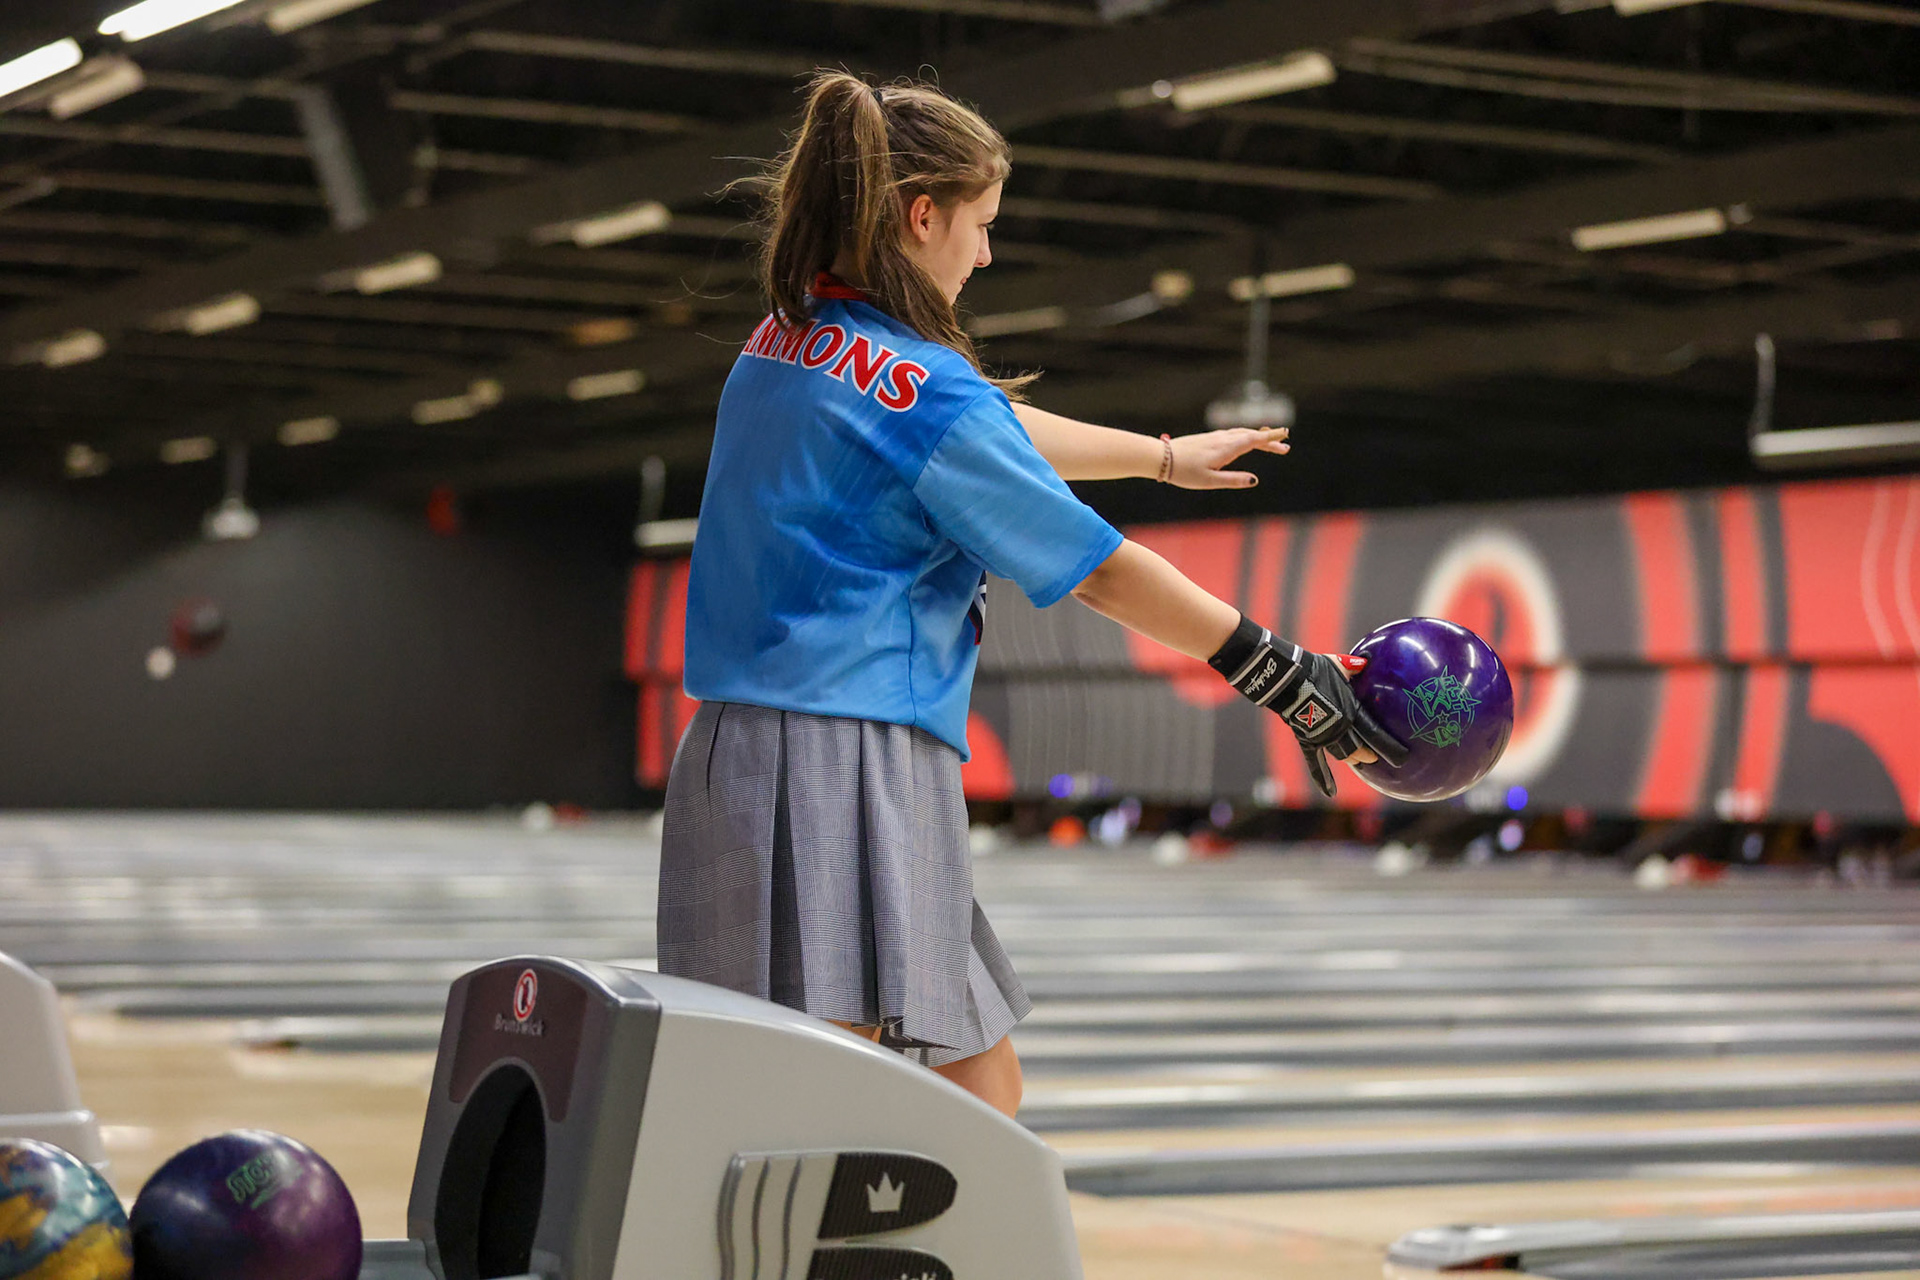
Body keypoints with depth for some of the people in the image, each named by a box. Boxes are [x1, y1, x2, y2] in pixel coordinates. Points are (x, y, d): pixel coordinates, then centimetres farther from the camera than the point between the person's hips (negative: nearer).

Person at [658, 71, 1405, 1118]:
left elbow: (1000, 439, 29)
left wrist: (1166, 455, 40)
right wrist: (1287, 679, 0)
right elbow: (1103, 572, -8)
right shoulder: (926, 391, -12)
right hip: (848, 768, -10)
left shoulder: (785, 343, 14)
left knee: (977, 1092, 15)